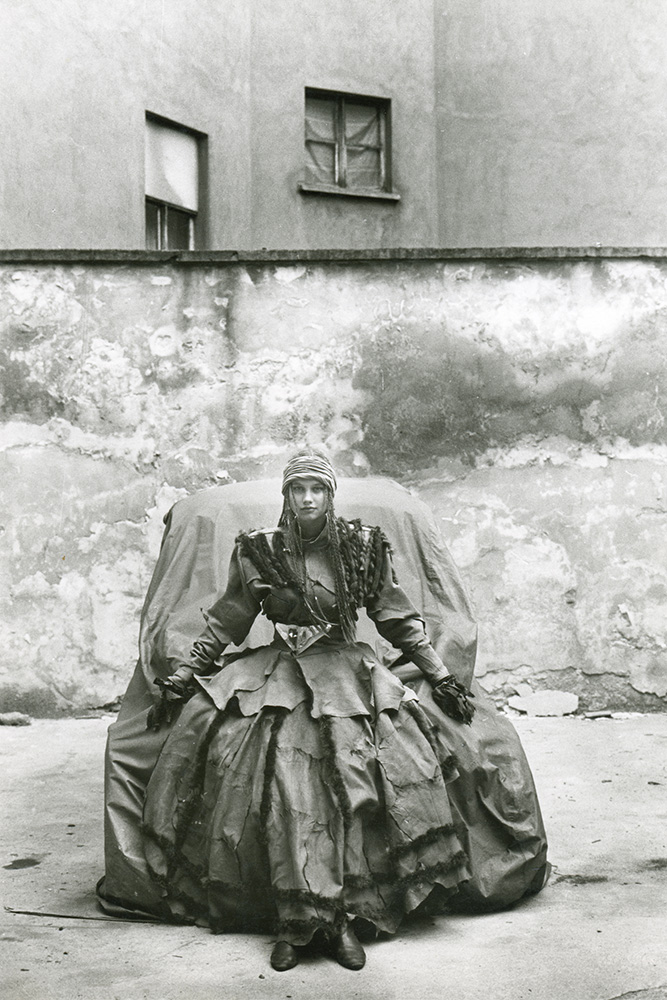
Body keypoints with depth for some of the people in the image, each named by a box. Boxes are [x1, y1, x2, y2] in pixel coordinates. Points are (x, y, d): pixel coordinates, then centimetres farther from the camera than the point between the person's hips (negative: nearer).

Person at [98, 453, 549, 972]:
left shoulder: (364, 547, 3)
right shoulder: (259, 550, 4)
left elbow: (400, 619, 9)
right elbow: (224, 624, 12)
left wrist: (442, 675, 6)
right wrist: (180, 678, 11)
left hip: (348, 671, 0)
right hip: (274, 675, 0)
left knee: (350, 783, -21)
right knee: (284, 786, -21)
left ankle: (348, 915, -15)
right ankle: (293, 922, -18)